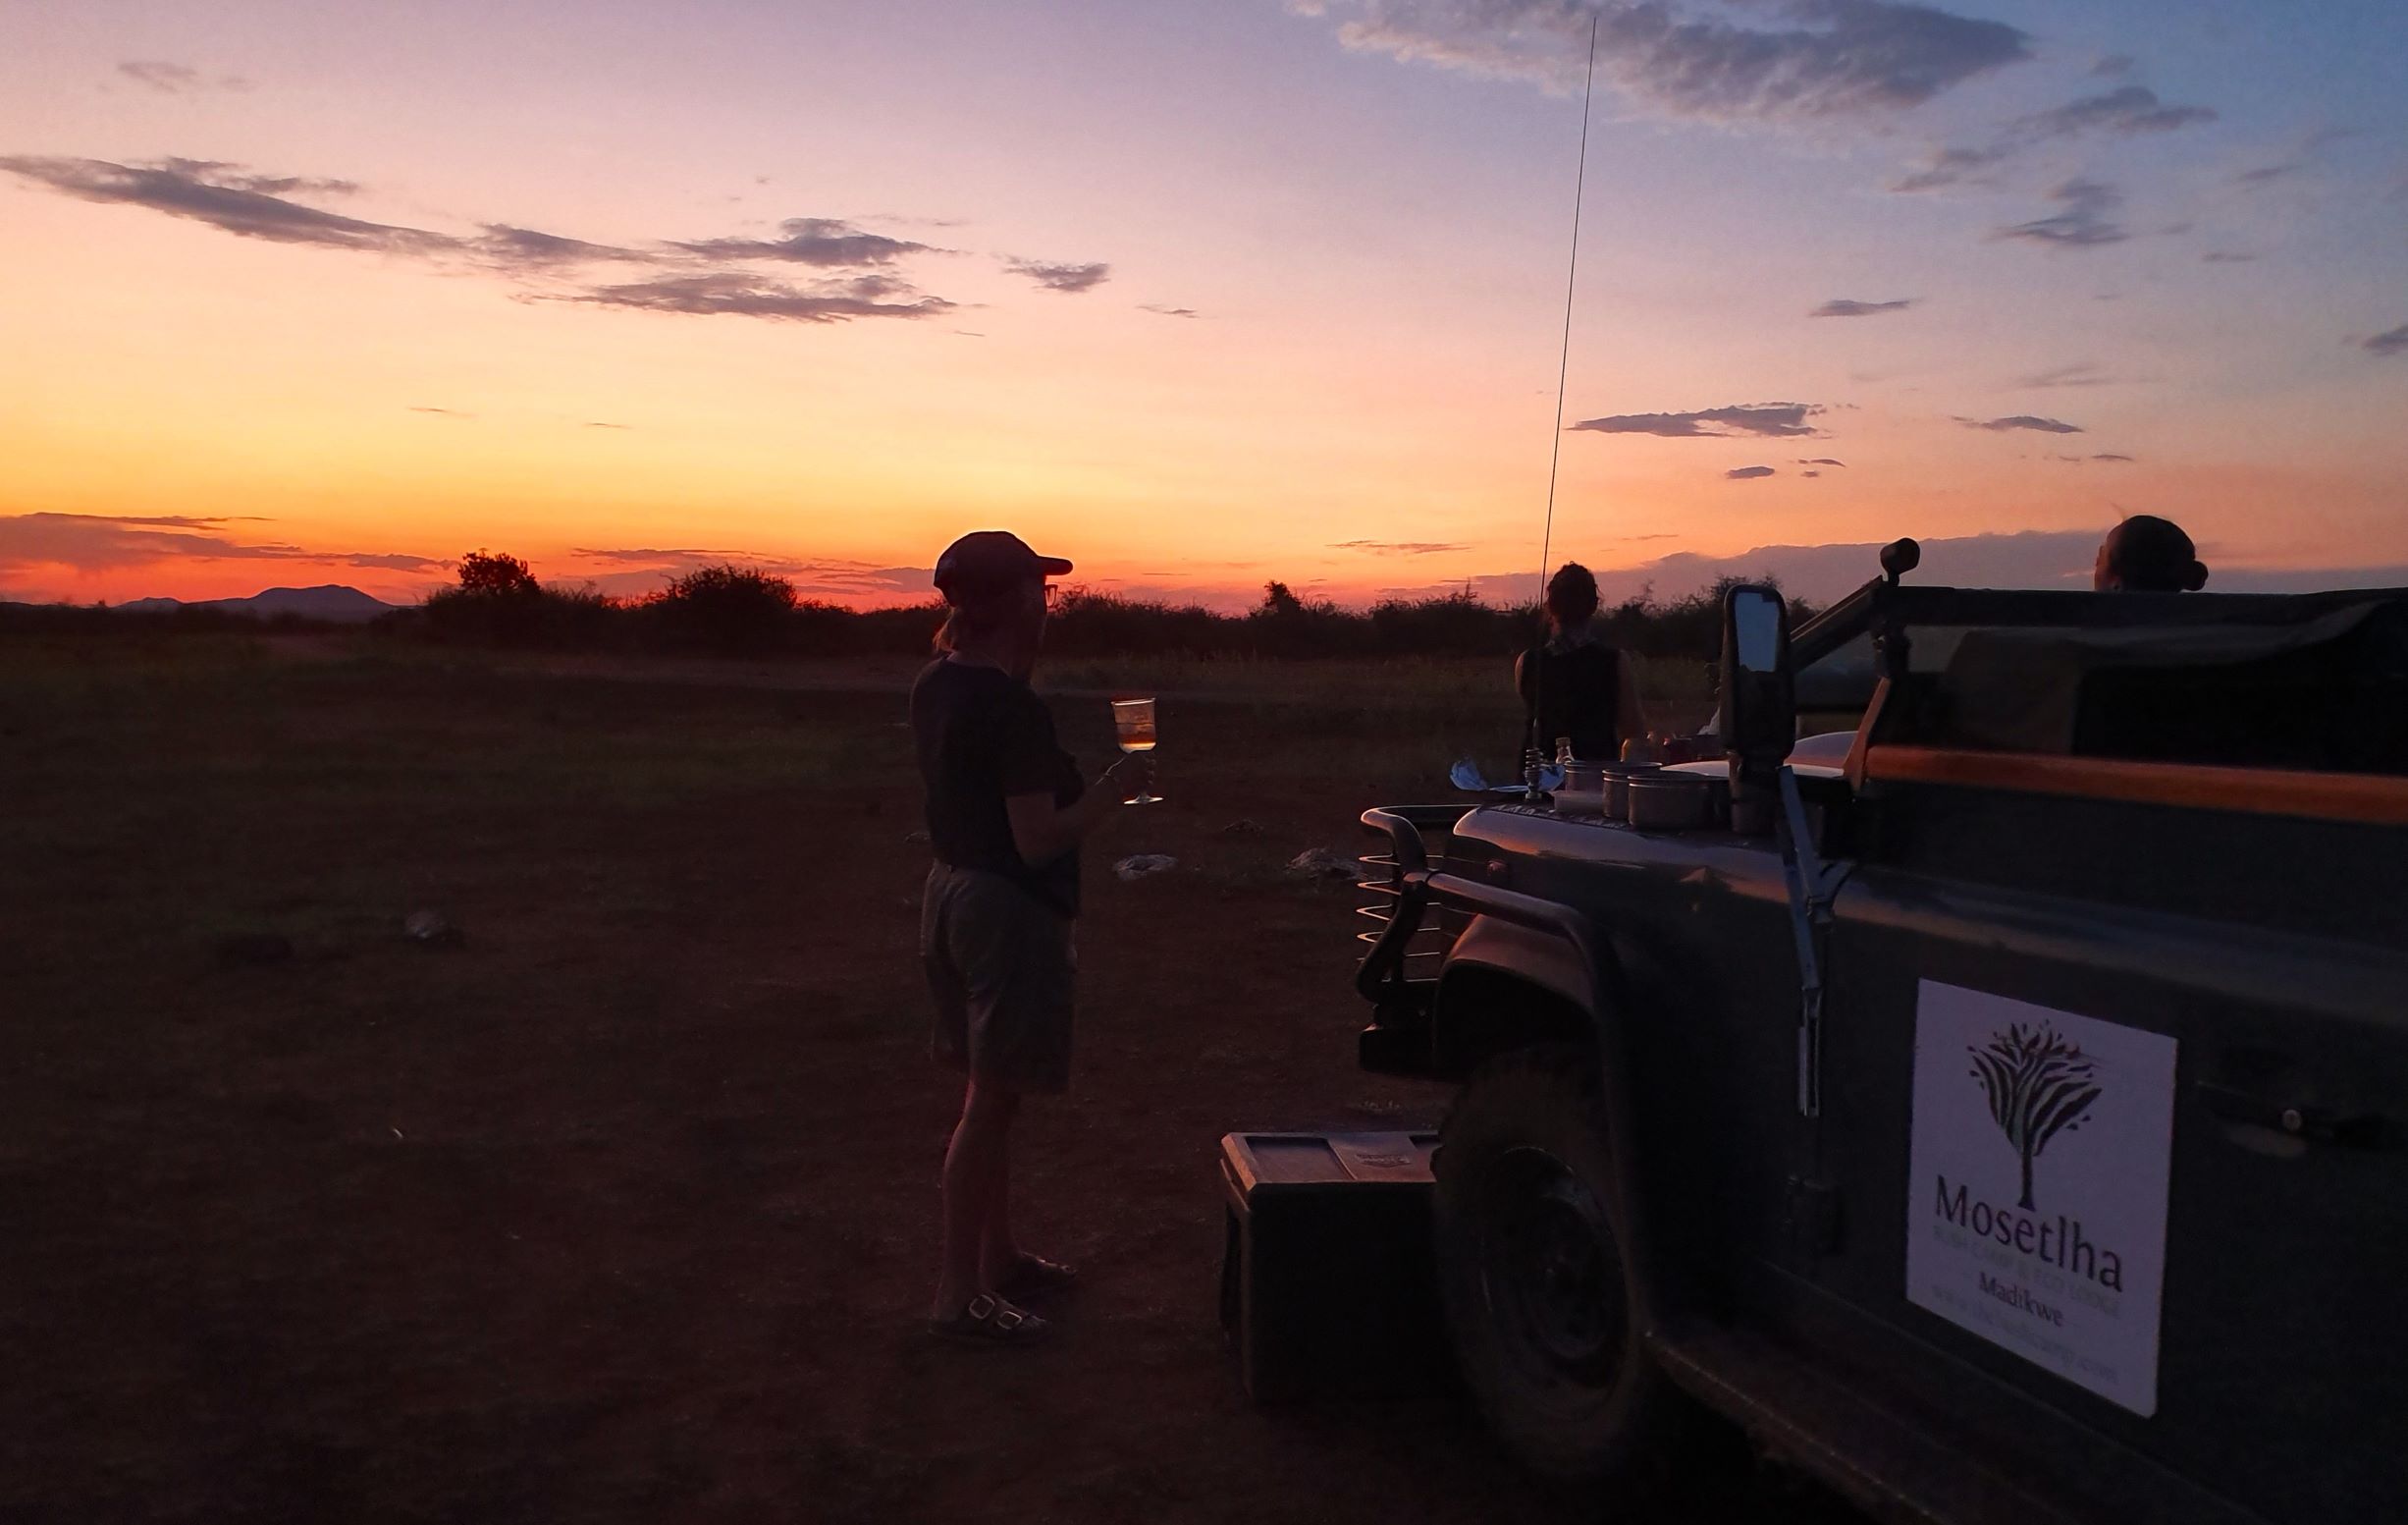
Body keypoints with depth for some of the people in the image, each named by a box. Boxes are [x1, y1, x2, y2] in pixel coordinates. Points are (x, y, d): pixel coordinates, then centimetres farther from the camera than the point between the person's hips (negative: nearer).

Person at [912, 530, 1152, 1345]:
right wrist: (1113, 790, -9)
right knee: (991, 1103, 0)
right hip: (1009, 909, -9)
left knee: (991, 1093, 20)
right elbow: (1038, 839, -23)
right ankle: (960, 1294, 9)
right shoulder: (1014, 711, -22)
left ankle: (998, 1255, 34)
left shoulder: (936, 686, 5)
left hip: (950, 889, 9)